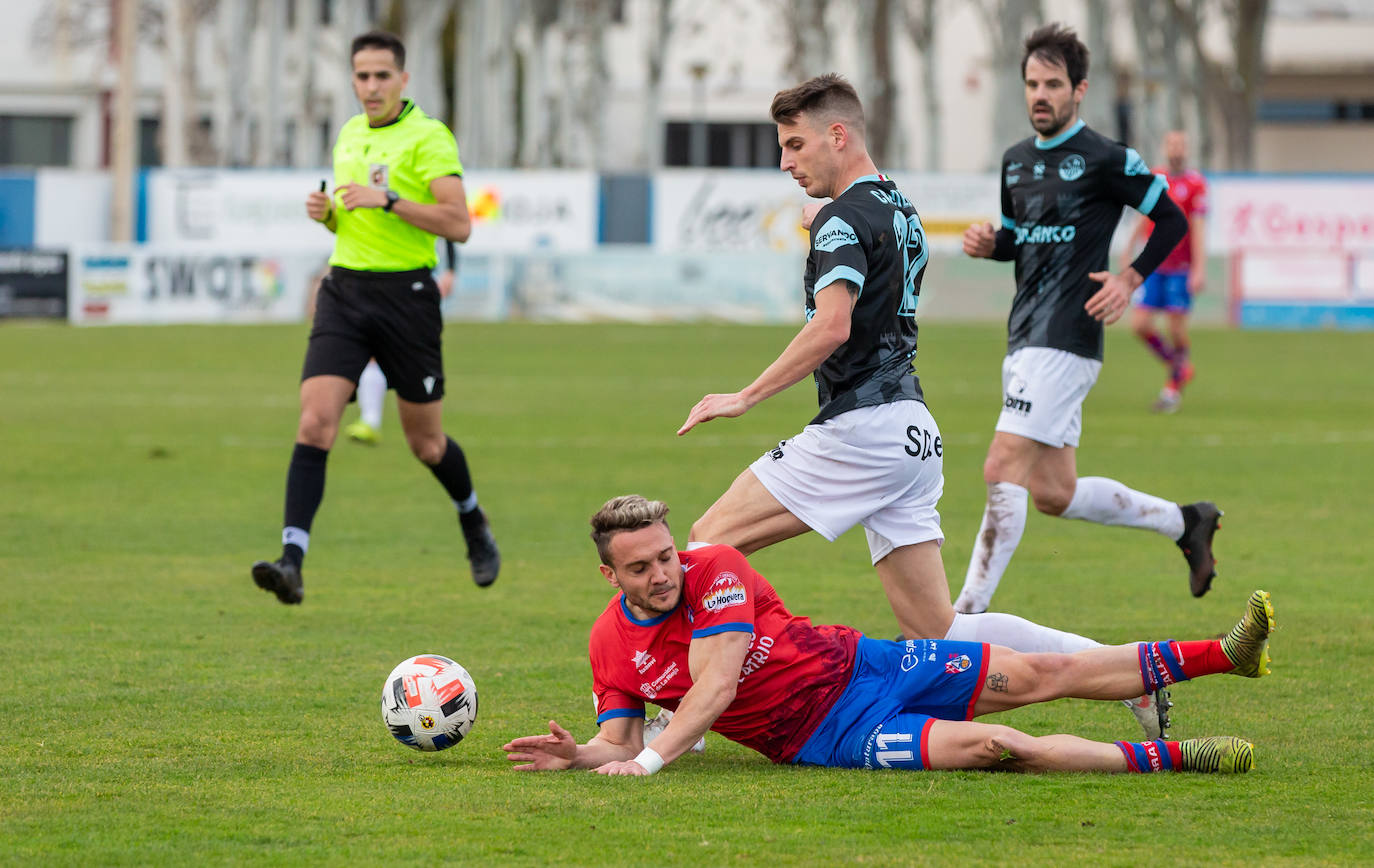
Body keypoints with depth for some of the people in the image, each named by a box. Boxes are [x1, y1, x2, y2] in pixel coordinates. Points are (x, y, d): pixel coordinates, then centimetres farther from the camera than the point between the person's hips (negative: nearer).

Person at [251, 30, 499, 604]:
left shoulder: (428, 137, -8)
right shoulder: (349, 135, 13)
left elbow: (459, 224, -17)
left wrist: (387, 200, -24)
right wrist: (327, 212, 4)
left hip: (406, 294, -4)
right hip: (345, 292, 5)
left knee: (426, 443, 8)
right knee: (314, 423, -14)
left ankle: (474, 524, 39)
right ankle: (292, 562, -21)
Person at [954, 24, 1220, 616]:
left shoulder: (1105, 160, -6)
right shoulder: (1016, 161, 16)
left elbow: (1172, 220, -1)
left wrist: (1130, 279, -11)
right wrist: (988, 244, 6)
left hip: (1065, 340, -9)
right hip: (1025, 340, 9)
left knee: (1003, 472, -15)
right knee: (1054, 494, 9)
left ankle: (967, 614, -14)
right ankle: (1185, 522, 28)